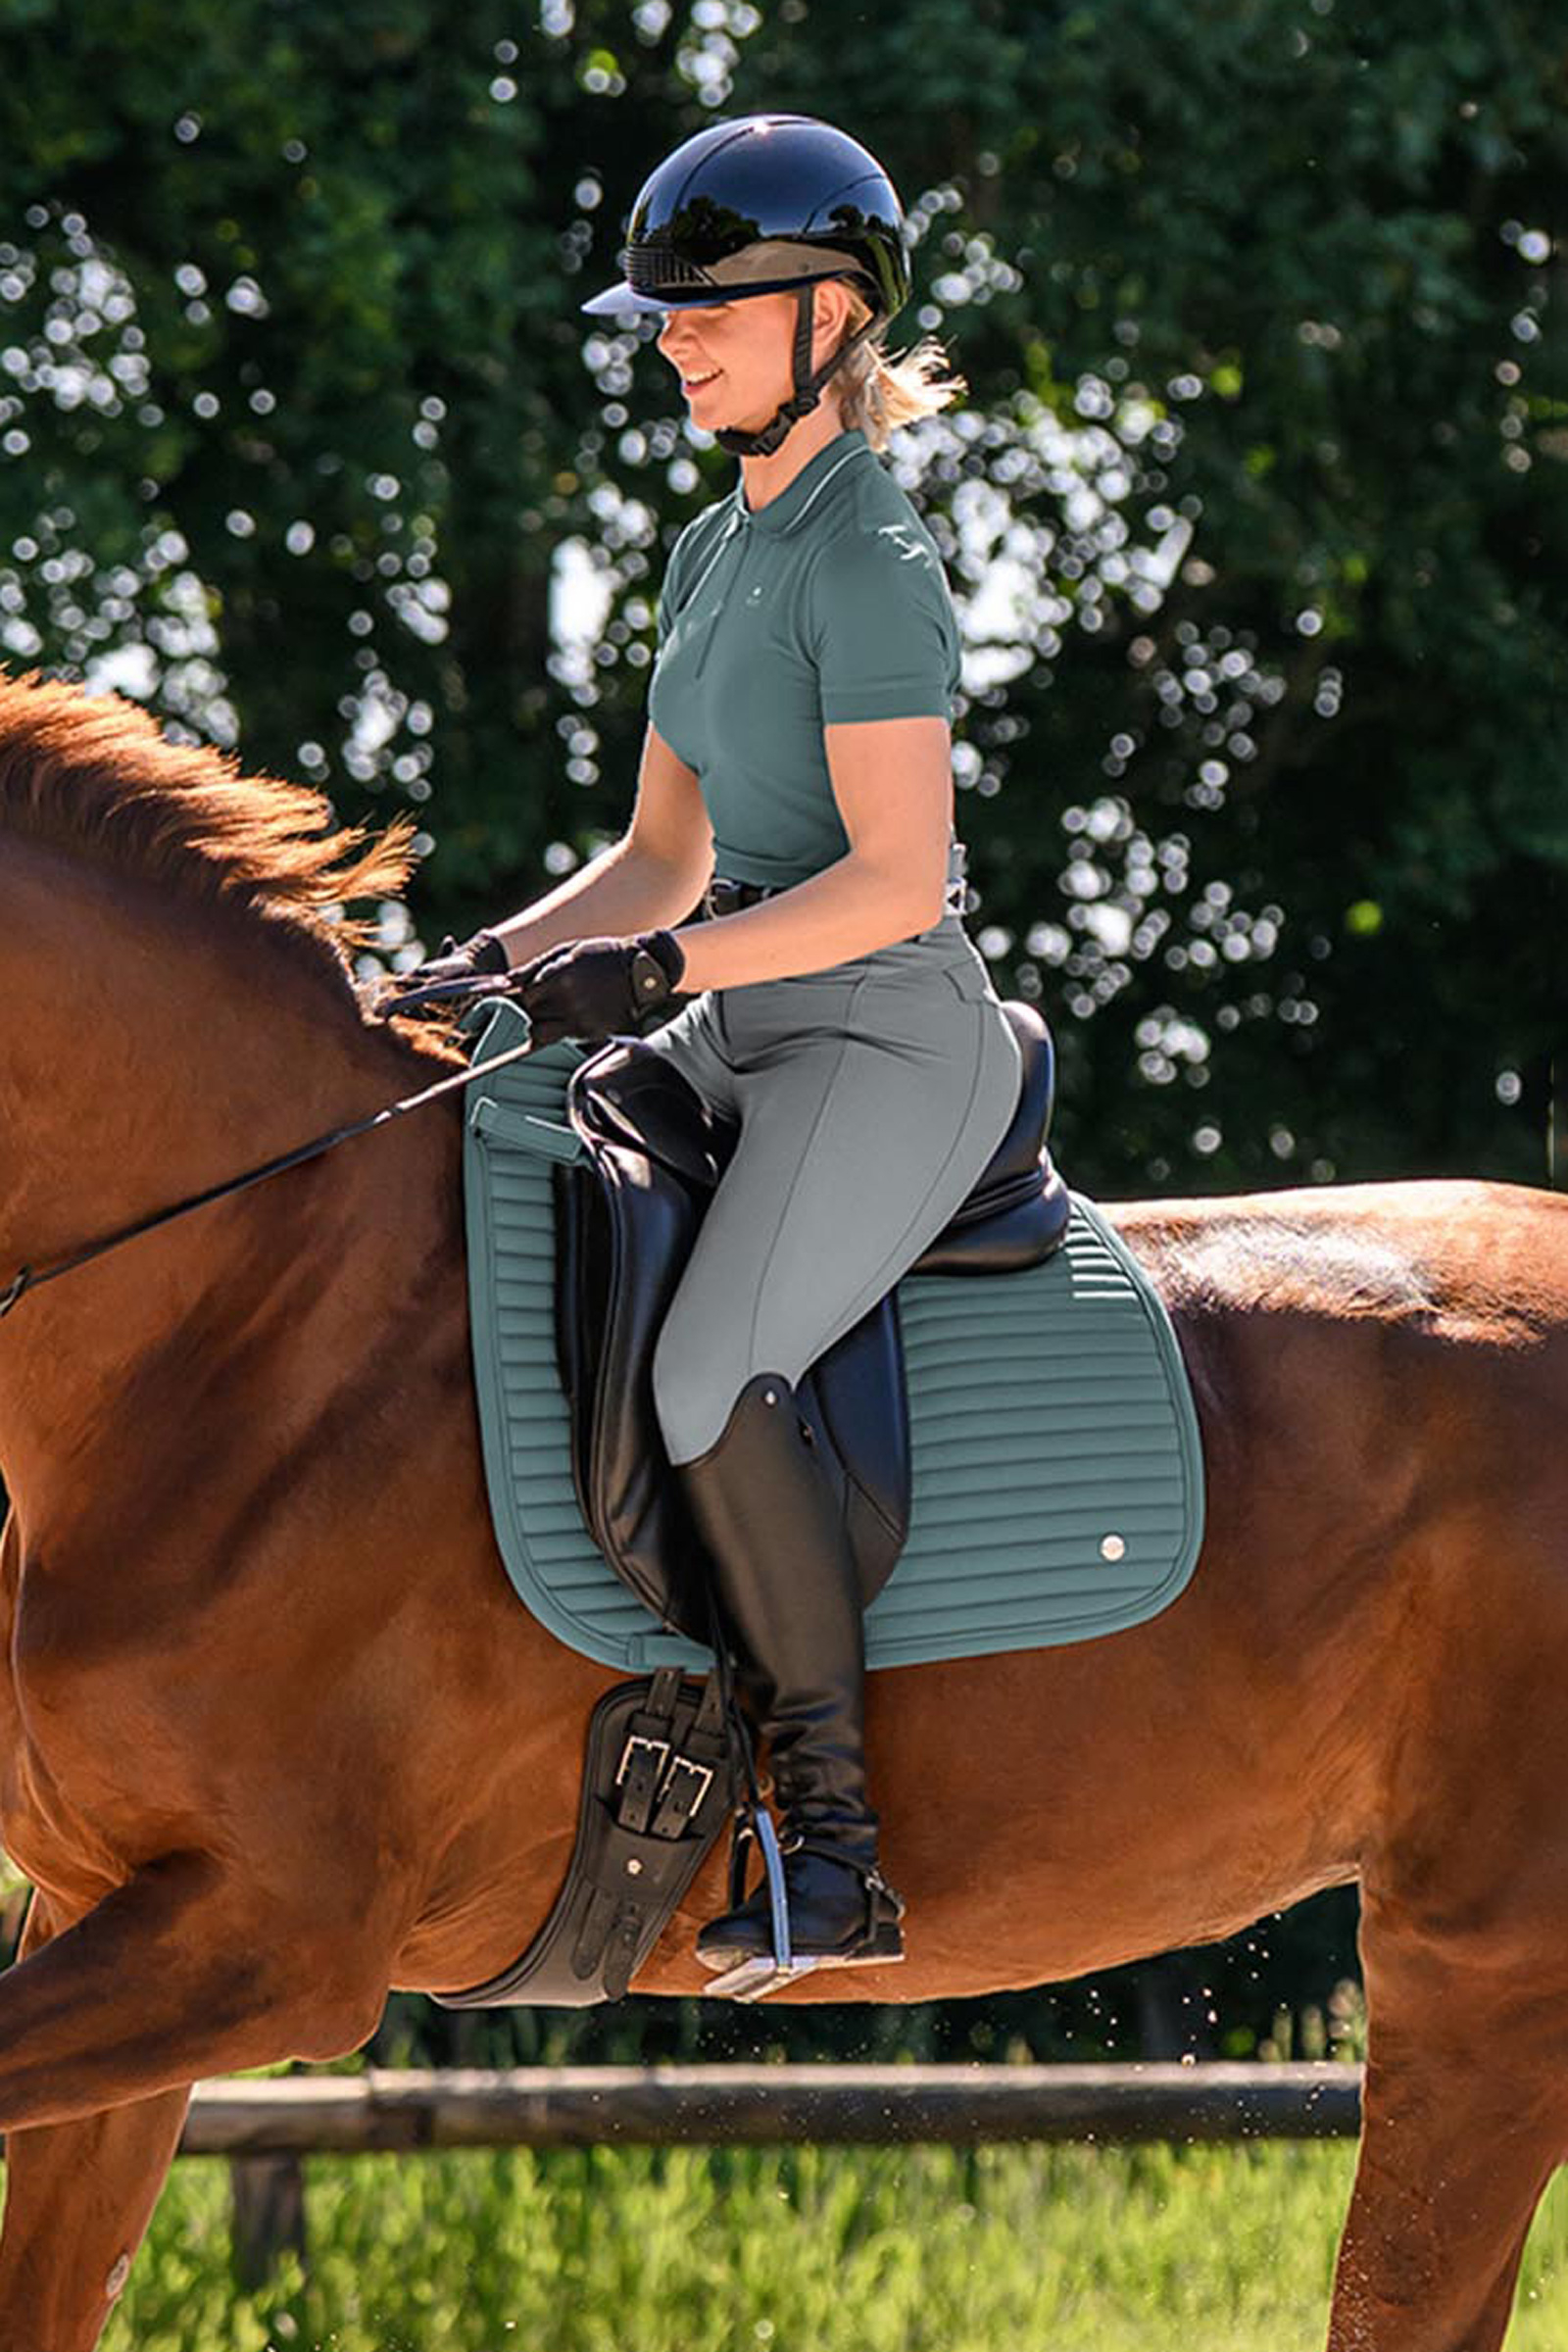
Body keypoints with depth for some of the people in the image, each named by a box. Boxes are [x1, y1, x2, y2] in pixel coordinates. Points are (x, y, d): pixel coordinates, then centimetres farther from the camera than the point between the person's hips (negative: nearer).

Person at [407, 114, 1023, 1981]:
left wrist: (664, 966, -25)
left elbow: (895, 879, -20)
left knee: (710, 1372, -29)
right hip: (752, 1041, 10)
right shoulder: (714, 553, 15)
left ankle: (838, 1839, -23)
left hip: (896, 1038, -10)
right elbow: (664, 856, 20)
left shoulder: (867, 562, -13)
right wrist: (505, 959, 5)